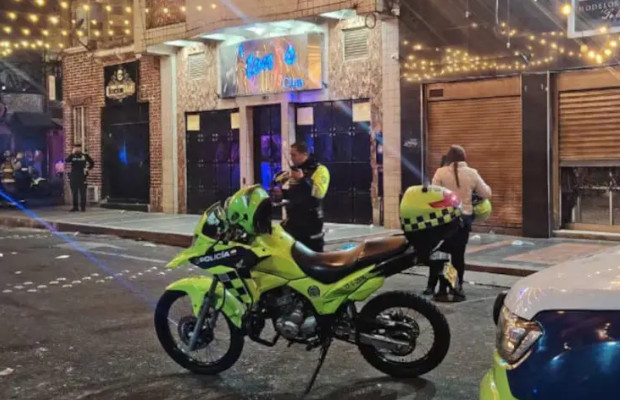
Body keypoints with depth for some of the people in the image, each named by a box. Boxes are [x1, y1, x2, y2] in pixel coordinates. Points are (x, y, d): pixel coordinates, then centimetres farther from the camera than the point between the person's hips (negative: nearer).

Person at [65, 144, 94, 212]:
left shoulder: (85, 156, 5)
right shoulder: (72, 156, 8)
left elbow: (92, 163, 14)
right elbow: (67, 161, -12)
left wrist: (88, 169, 1)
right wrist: (72, 153, -14)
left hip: (82, 176, -2)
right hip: (73, 177, 2)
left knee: (82, 192, -3)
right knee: (74, 193, 6)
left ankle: (83, 207, 1)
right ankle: (75, 207, 12)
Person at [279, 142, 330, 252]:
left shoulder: (319, 169, -9)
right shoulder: (295, 170, 15)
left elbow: (319, 192, -24)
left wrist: (302, 179, -27)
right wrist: (283, 193, 8)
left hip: (311, 219, -7)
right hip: (293, 218, 7)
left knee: (314, 251, -1)